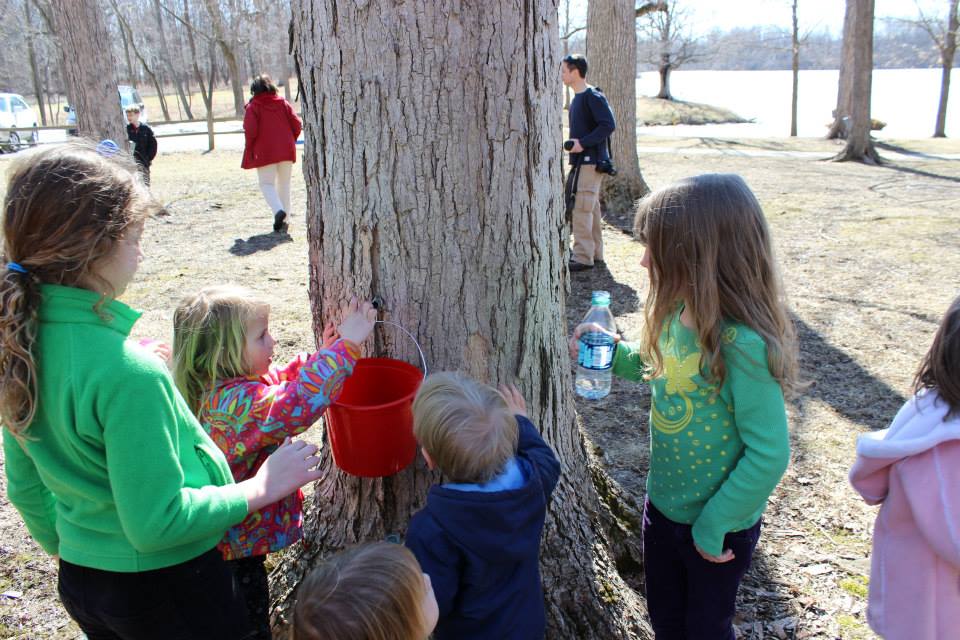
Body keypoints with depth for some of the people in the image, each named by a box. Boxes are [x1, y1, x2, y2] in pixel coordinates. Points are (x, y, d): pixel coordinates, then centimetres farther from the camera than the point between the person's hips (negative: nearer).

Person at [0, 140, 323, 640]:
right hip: (165, 589, -7)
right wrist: (260, 489, -15)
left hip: (79, 579, 7)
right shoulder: (127, 371, -30)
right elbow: (156, 523, -24)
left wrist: (66, 551, 21)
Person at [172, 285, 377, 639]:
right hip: (237, 546, -9)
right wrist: (345, 345, -40)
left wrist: (322, 355, -5)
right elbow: (298, 404, -48)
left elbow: (283, 377, 10)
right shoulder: (238, 402, -34)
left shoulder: (216, 387, -3)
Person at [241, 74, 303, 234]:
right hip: (286, 151, 4)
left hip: (265, 152, -4)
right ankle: (283, 221, 12)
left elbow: (250, 130, -13)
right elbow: (297, 124, 1)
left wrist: (249, 149, 2)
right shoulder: (282, 102, 7)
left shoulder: (253, 107, -4)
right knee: (284, 184, 12)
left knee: (267, 184, 3)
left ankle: (279, 210, -23)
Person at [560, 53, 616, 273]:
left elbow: (608, 125, -20)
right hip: (583, 160, 10)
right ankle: (595, 253, 21)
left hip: (591, 161, -10)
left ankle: (583, 256, -8)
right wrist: (573, 144, 11)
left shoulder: (593, 97, -12)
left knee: (581, 208, -11)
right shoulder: (577, 98, 17)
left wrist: (583, 143, -21)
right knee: (591, 208, 13)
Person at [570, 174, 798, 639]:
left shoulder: (742, 346, -32)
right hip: (663, 504, 6)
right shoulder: (677, 316, -10)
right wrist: (615, 353, -4)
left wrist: (714, 525, -19)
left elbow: (768, 454, -27)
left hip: (718, 528, -6)